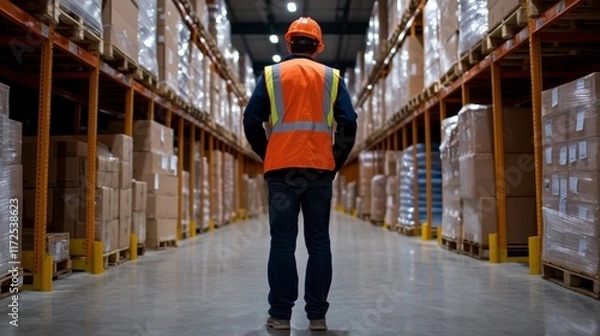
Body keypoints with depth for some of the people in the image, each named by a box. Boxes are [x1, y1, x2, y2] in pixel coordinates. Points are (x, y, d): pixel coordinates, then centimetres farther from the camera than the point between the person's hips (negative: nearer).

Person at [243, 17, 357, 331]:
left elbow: (251, 121, 2)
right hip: (320, 169, 1)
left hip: (282, 169, -1)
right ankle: (317, 314, 8)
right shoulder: (332, 77, 9)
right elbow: (348, 124, 2)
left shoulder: (271, 75, 7)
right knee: (319, 242, 5)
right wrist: (335, 162, 11)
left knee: (283, 242, 3)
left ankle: (280, 314, 6)